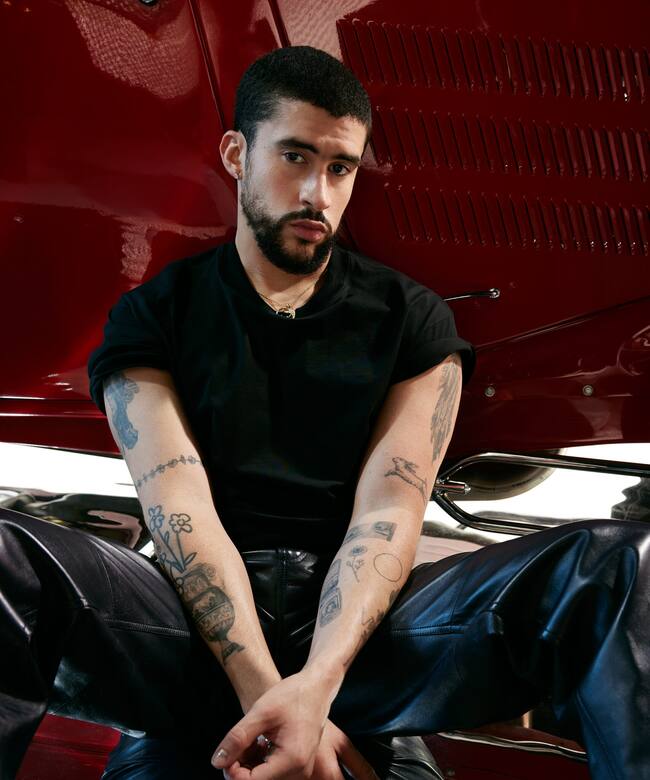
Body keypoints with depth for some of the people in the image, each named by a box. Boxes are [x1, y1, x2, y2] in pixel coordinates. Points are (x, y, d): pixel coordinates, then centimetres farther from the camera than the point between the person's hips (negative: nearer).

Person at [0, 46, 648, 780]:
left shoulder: (410, 319, 12)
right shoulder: (153, 317, 10)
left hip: (357, 630, 1)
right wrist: (267, 691, -22)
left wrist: (315, 684, -22)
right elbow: (181, 512, -5)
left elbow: (387, 516, -2)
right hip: (200, 632, 0)